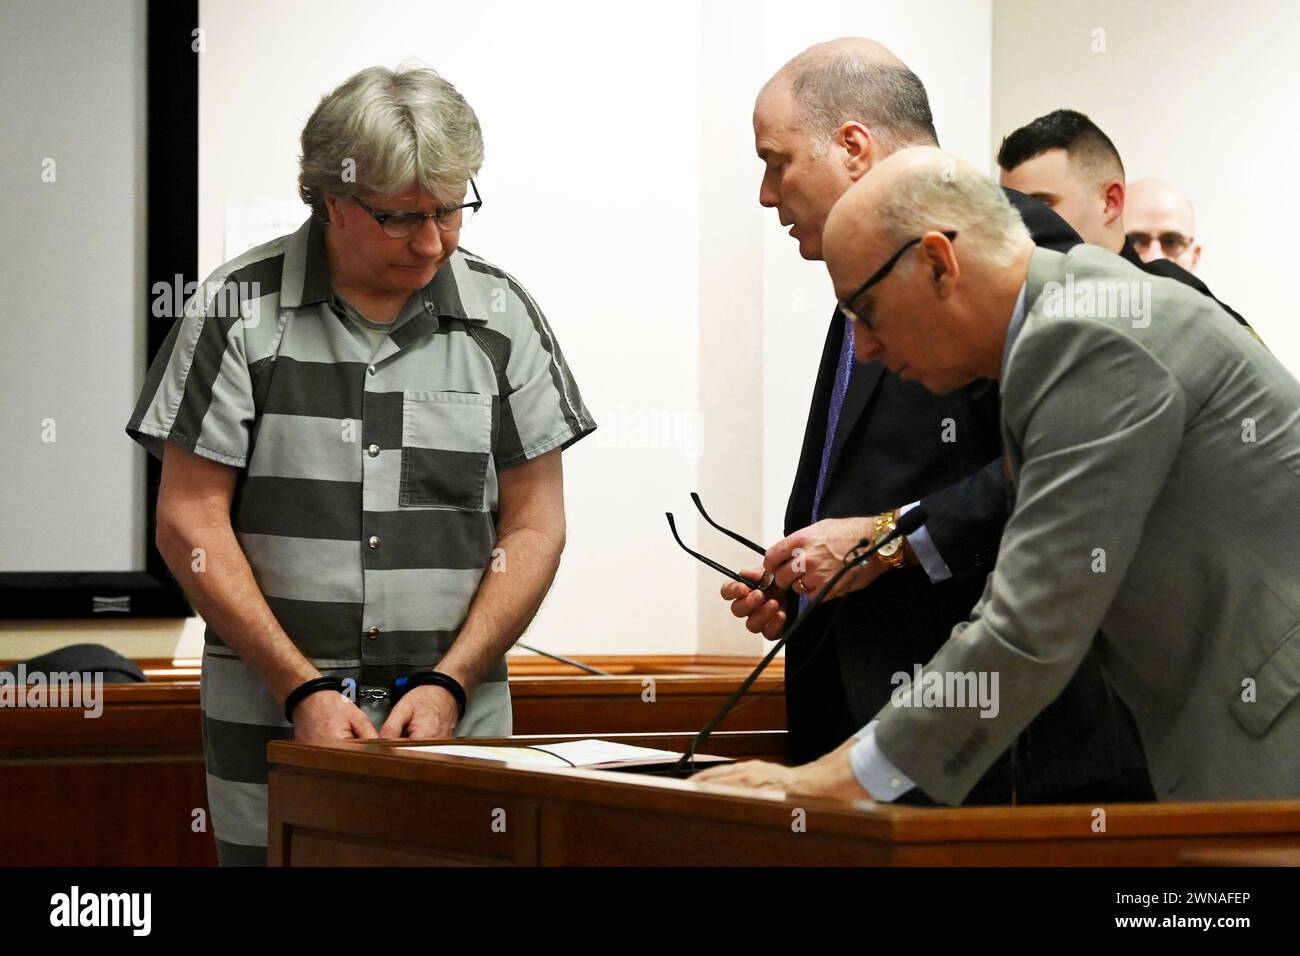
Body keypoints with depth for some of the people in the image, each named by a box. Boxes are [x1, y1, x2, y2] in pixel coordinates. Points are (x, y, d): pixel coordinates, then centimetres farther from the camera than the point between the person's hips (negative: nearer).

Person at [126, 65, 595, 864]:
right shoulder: (239, 310, -2)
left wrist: (448, 685, -7)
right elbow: (191, 521, -2)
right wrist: (303, 687, -10)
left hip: (455, 719, 1)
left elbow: (534, 526, 5)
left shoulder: (501, 315, 4)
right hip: (271, 723, -1)